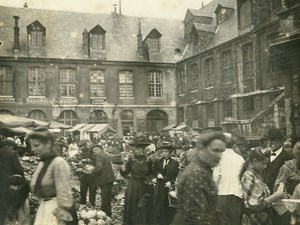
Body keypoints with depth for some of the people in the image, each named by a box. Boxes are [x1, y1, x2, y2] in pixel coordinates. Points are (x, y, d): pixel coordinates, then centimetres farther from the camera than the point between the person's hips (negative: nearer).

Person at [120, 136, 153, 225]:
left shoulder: (148, 160, -5)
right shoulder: (131, 159, -7)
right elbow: (123, 173, -10)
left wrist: (149, 180, -1)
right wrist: (125, 163, -22)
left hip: (144, 188, 0)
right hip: (133, 187, 0)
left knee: (143, 209, 7)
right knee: (132, 208, 7)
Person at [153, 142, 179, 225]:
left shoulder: (175, 163, -6)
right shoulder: (159, 161, 4)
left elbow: (177, 176, -6)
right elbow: (154, 170, 16)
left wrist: (171, 182, -18)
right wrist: (157, 174, -5)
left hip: (169, 187, -3)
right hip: (159, 188, 3)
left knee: (169, 208, 6)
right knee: (158, 205, 6)